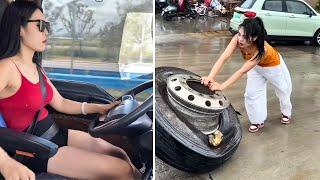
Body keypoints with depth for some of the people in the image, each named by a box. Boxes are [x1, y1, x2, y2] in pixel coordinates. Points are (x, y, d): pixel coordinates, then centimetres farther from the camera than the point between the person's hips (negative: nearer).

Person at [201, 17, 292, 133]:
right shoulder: (238, 39, -36)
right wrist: (210, 77, -55)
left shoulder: (261, 50, -46)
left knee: (283, 90, 19)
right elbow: (223, 58, -42)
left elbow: (242, 71, -49)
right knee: (251, 93, -3)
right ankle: (258, 121, 18)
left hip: (273, 66, -3)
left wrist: (222, 86, -54)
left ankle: (286, 113, 48)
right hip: (256, 66, 4)